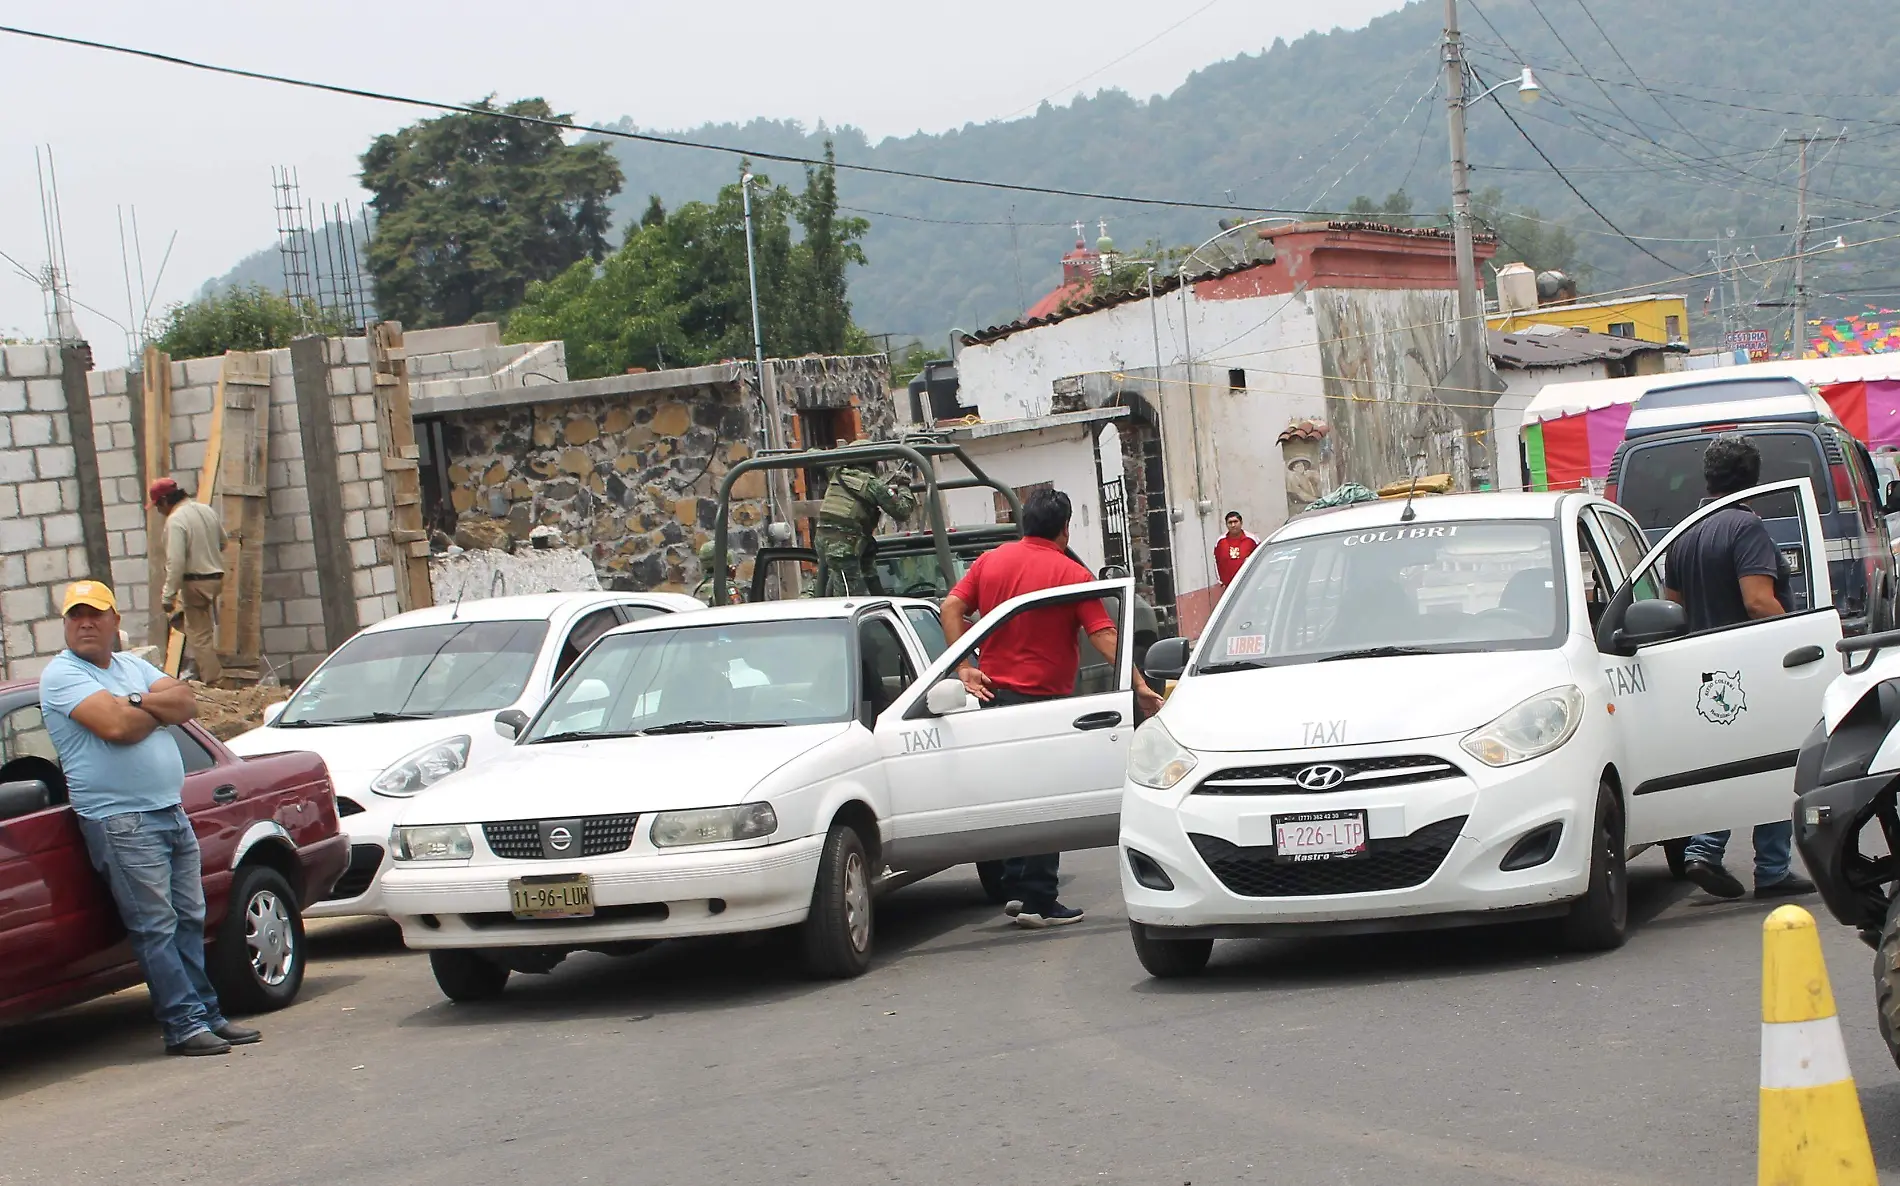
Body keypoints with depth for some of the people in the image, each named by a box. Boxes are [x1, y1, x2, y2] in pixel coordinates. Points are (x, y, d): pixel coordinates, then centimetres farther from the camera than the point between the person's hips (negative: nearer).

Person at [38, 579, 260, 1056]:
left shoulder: (132, 666, 18)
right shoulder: (62, 674, -6)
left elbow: (187, 702, 4)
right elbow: (116, 726, -20)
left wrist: (139, 703, -12)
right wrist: (160, 709, -2)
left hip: (172, 812, 8)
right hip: (121, 821, -8)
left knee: (189, 921, 9)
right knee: (156, 928, -8)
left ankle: (207, 1013, 14)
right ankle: (184, 1024, -7)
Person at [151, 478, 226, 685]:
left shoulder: (175, 520, -16)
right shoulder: (207, 510, 9)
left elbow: (175, 562, -22)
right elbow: (223, 543, 20)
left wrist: (168, 595, -19)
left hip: (195, 581, -8)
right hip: (216, 577, 8)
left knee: (199, 634, -2)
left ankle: (214, 680, -3)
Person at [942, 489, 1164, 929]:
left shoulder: (990, 562, 6)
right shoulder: (1070, 574, -9)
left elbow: (952, 607, -1)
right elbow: (1104, 635, -14)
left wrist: (964, 666, -2)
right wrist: (1139, 686, -14)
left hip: (994, 694, 5)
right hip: (1045, 700, -5)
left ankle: (1014, 889, 15)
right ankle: (1038, 902, 0)